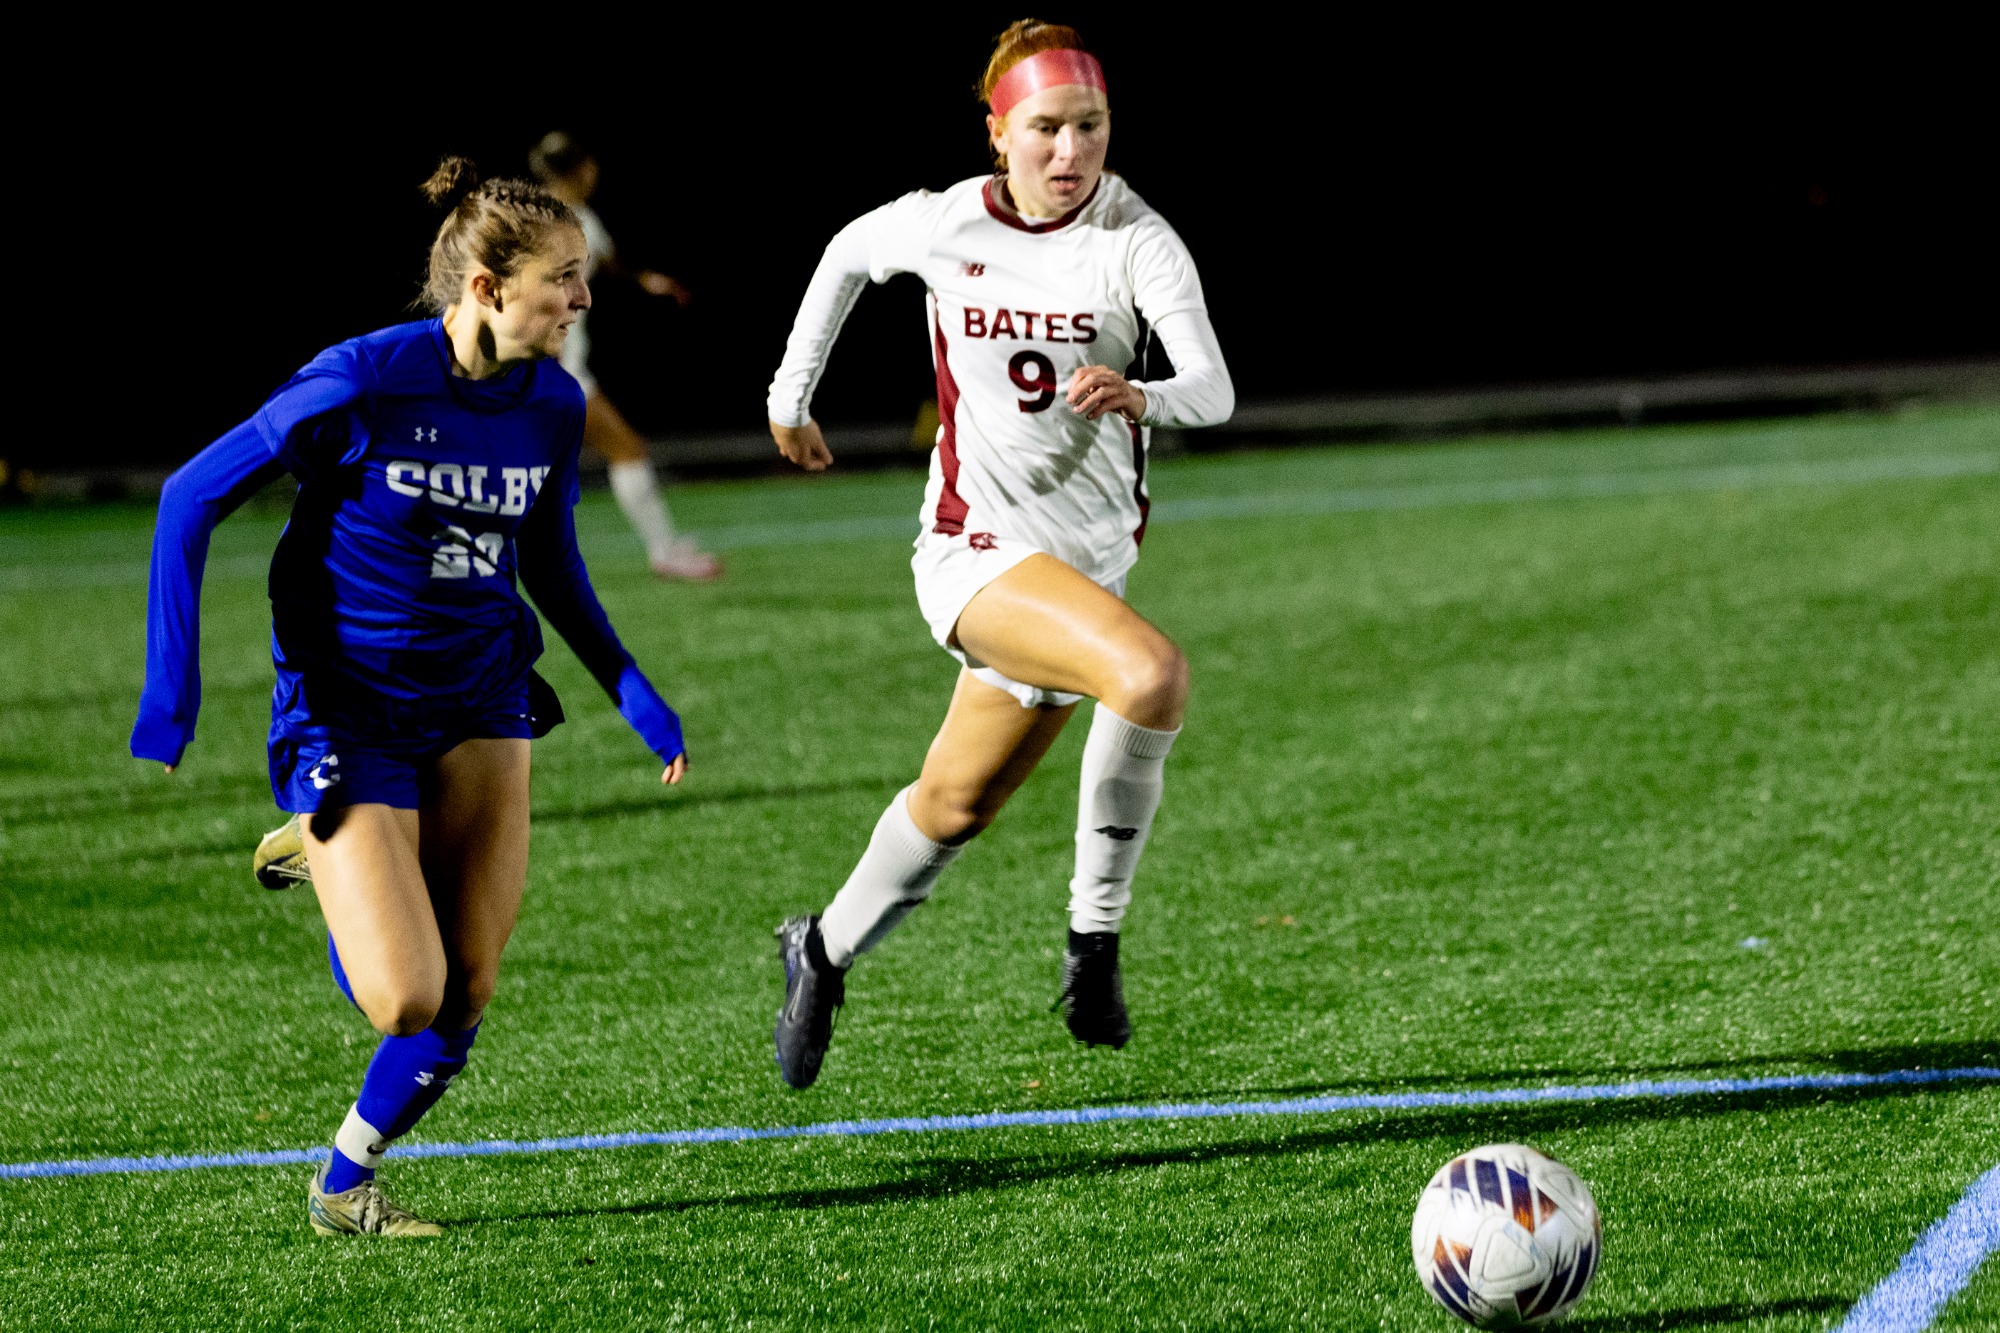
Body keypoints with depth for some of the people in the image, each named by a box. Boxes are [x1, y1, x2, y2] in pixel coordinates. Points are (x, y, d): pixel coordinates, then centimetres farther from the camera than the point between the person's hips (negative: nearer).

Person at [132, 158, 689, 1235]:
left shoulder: (553, 404, -3)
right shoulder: (364, 382, -20)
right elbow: (192, 498, -11)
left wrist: (630, 689, 7)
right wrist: (171, 681, -16)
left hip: (479, 706, 5)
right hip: (346, 713, -5)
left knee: (466, 995, -2)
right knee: (407, 999, -12)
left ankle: (345, 1179, 21)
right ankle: (326, 862, 21)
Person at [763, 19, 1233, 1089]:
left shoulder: (1138, 240, -12)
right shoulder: (942, 226, -8)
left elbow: (1214, 391, -24)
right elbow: (847, 255, 15)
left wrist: (1144, 397, -45)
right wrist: (791, 394, 22)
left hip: (1090, 557, 3)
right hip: (975, 551, -3)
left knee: (955, 805, 16)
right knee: (1152, 673, -30)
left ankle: (825, 951, 42)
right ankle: (1093, 936, -18)